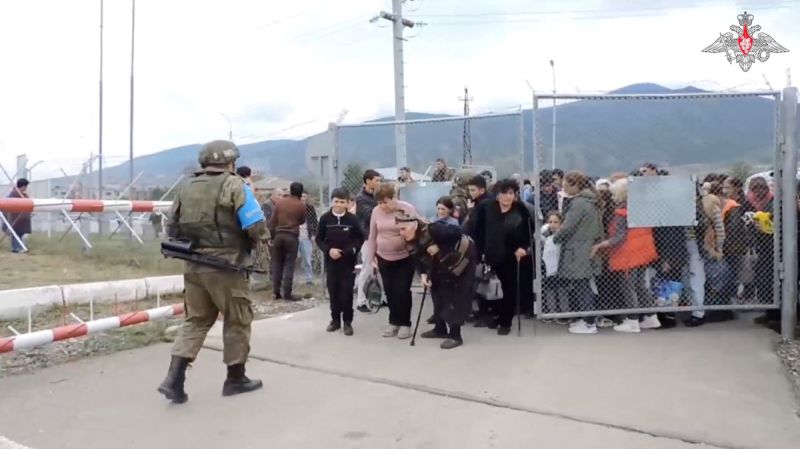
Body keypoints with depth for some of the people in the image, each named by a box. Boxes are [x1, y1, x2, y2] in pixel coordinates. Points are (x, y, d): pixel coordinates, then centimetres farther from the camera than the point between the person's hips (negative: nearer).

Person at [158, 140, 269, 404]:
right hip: (224, 266, -6)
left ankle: (174, 378, 4)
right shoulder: (233, 184, -8)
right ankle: (236, 378, 20)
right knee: (238, 320, 10)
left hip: (193, 265, 6)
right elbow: (255, 225, -16)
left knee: (196, 320, 15)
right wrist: (259, 238, 5)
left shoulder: (188, 188, 12)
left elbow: (172, 228, 14)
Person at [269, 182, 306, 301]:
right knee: (289, 265, 0)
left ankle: (276, 292, 11)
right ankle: (287, 293, -2)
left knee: (277, 263, 10)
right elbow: (302, 221, 10)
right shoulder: (301, 205, -4)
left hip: (279, 235, 3)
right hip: (292, 236, -3)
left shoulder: (279, 202, 3)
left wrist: (272, 236, 9)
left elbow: (273, 221, 3)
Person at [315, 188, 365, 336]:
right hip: (331, 261, 2)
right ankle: (335, 319, 24)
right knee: (333, 292, 10)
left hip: (348, 261, -2)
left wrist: (351, 249, -15)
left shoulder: (352, 219, -7)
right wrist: (328, 250, -13)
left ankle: (348, 322, 12)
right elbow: (319, 239, 3)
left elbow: (360, 238, 2)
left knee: (346, 293, 1)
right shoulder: (325, 218, -4)